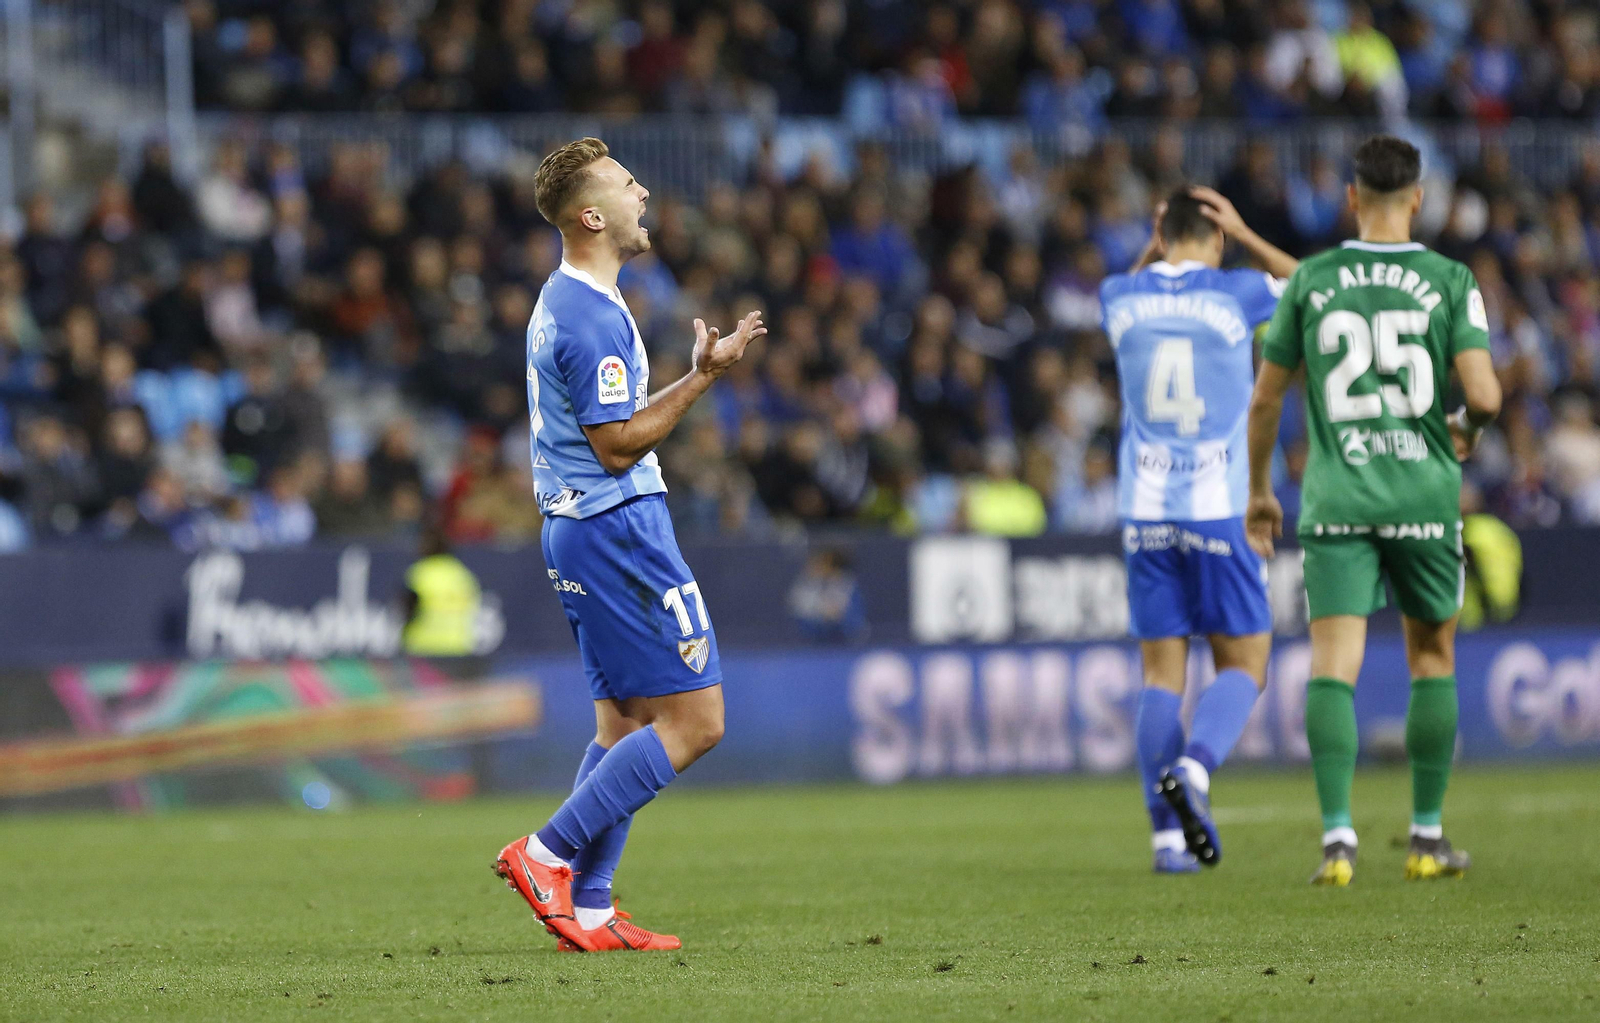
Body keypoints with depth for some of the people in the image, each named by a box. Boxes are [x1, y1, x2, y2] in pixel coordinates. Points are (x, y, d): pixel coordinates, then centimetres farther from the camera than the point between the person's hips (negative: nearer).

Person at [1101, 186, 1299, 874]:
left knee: (1163, 674, 7)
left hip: (1144, 510, 3)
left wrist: (1156, 244, 18)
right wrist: (1245, 235, 14)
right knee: (1243, 665, 7)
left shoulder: (1120, 298, 3)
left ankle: (1168, 835, -2)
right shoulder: (1234, 294, -4)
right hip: (1218, 508, -3)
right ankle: (1193, 769, -20)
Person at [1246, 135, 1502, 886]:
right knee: (1432, 659, 16)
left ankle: (1338, 836, -19)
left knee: (1334, 663, -4)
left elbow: (1264, 401, 8)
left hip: (1336, 500, 0)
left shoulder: (1310, 281, 3)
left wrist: (1259, 492, 22)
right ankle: (1427, 837, 19)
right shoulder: (1450, 282, -1)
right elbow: (1485, 395, -11)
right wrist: (1467, 429, 14)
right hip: (1424, 495, 0)